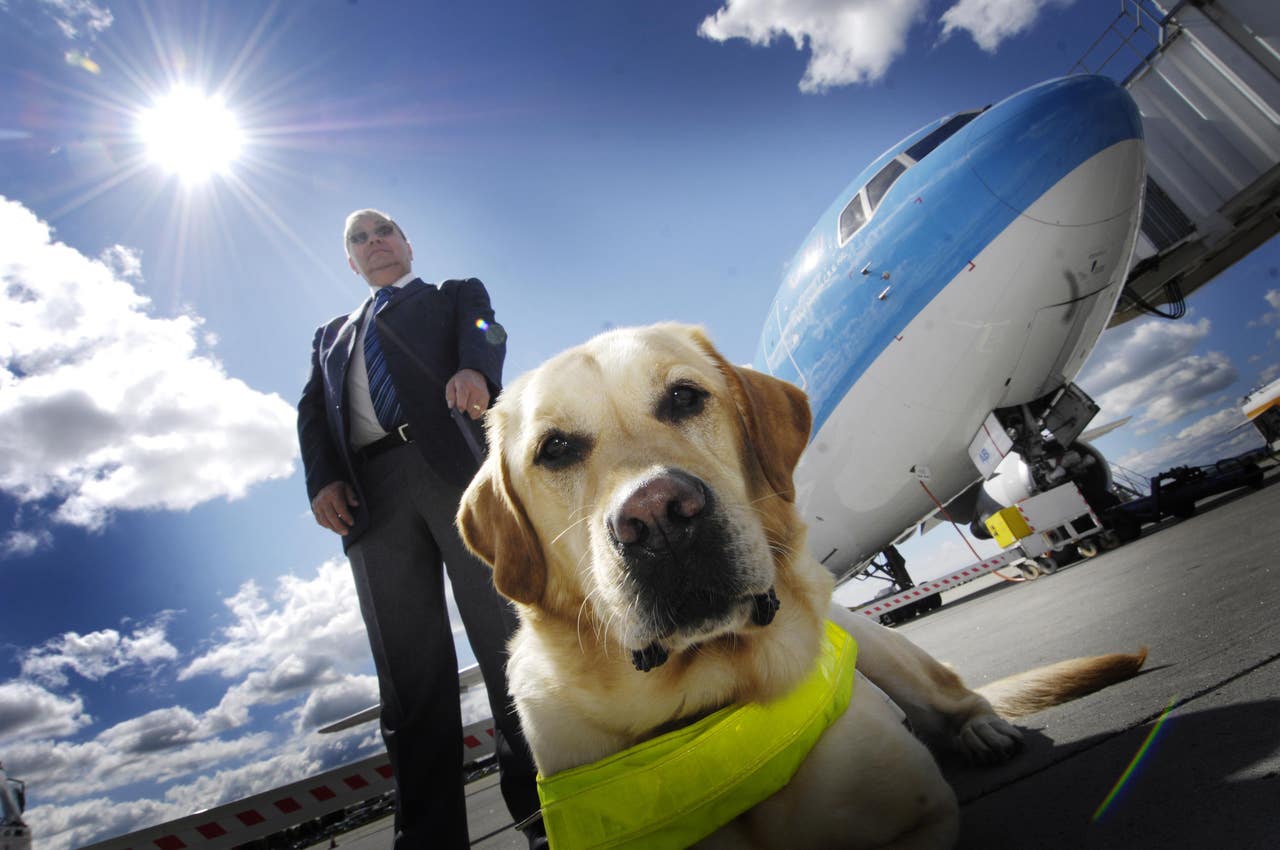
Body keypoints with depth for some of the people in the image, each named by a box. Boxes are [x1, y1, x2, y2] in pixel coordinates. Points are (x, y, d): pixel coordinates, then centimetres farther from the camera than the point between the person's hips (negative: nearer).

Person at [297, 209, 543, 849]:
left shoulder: (456, 293, 25)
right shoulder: (332, 335, 35)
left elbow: (485, 333, 3)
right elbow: (313, 409, 21)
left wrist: (474, 369, -23)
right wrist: (322, 478, 0)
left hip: (457, 467, -3)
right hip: (371, 494, 3)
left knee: (507, 643, -8)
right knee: (408, 671, -3)